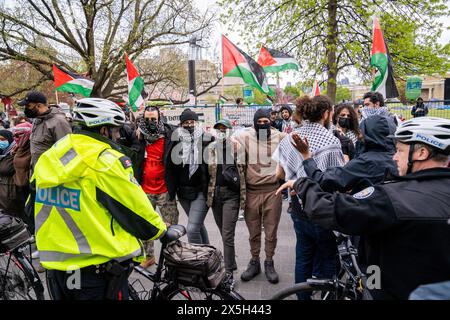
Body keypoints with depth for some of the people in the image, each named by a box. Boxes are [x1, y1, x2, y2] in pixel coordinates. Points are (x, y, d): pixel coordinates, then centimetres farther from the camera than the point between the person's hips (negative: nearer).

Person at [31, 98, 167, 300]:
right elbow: (136, 208, -13)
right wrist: (160, 229, 6)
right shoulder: (107, 161, -18)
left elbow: (34, 211, 13)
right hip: (99, 270, -6)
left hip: (56, 267, 7)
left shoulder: (48, 160, 3)